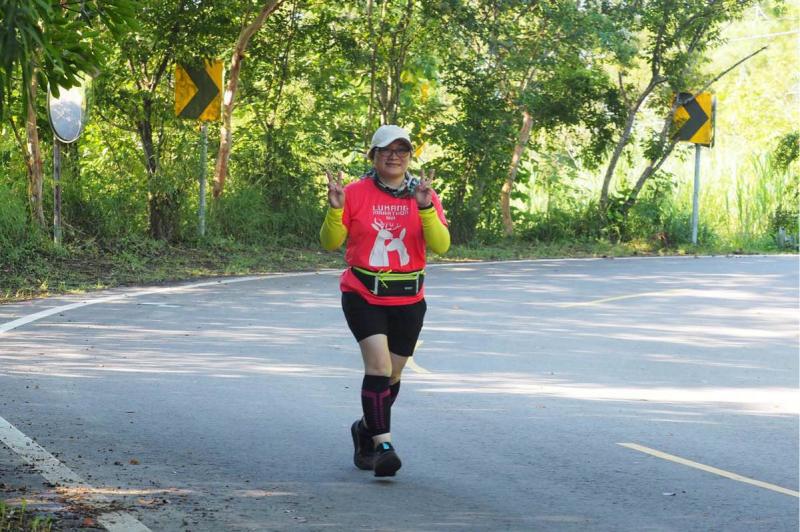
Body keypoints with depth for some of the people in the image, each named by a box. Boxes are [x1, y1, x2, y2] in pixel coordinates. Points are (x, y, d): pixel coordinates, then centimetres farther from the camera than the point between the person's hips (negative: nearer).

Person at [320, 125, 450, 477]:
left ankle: (366, 429, 38)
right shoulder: (356, 193, -3)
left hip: (408, 300, 3)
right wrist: (335, 210, -19)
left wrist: (426, 208, -25)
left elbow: (441, 245, -10)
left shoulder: (423, 195, 2)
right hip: (363, 296, -3)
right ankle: (383, 445, -21)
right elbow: (330, 243, -2)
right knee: (379, 364, -20)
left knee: (392, 375, 13)